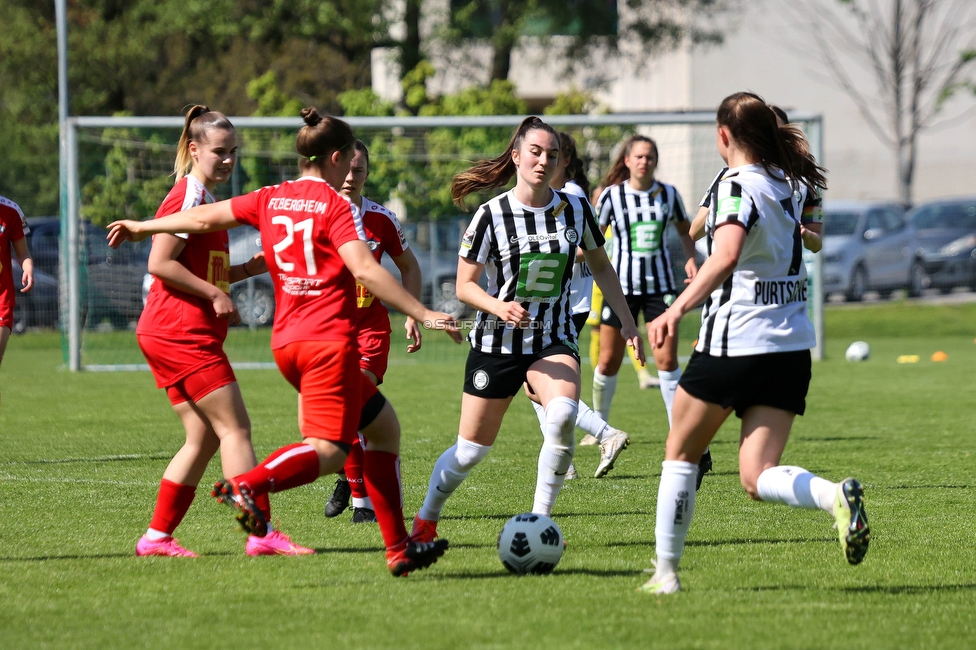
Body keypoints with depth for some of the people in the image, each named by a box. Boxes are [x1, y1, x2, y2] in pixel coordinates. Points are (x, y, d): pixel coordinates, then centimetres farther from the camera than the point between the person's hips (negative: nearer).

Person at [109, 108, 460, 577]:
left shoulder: (270, 200, 11)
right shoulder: (333, 205, -8)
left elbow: (206, 218, 17)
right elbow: (365, 269, -19)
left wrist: (141, 228, 31)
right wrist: (423, 315, -18)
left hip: (287, 342, 8)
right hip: (330, 341, -8)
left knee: (383, 427, 16)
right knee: (326, 451, -13)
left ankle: (400, 548, 14)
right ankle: (247, 485, -35)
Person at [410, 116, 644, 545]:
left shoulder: (575, 209, -2)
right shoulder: (492, 215, -10)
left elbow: (600, 267, 14)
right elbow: (464, 286, -6)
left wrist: (626, 320, 8)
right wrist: (500, 307, -24)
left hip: (554, 341, 1)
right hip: (497, 344, -1)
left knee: (563, 416, -29)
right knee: (472, 449, 4)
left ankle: (540, 521, -17)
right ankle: (425, 520, 30)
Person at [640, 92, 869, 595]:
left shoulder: (737, 185, -12)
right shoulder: (786, 184, 11)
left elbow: (727, 255, -29)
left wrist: (678, 309, -36)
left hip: (735, 342, -6)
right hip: (792, 346, 6)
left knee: (680, 453, 14)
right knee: (757, 479, 1)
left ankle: (665, 569, 16)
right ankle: (836, 497, -28)